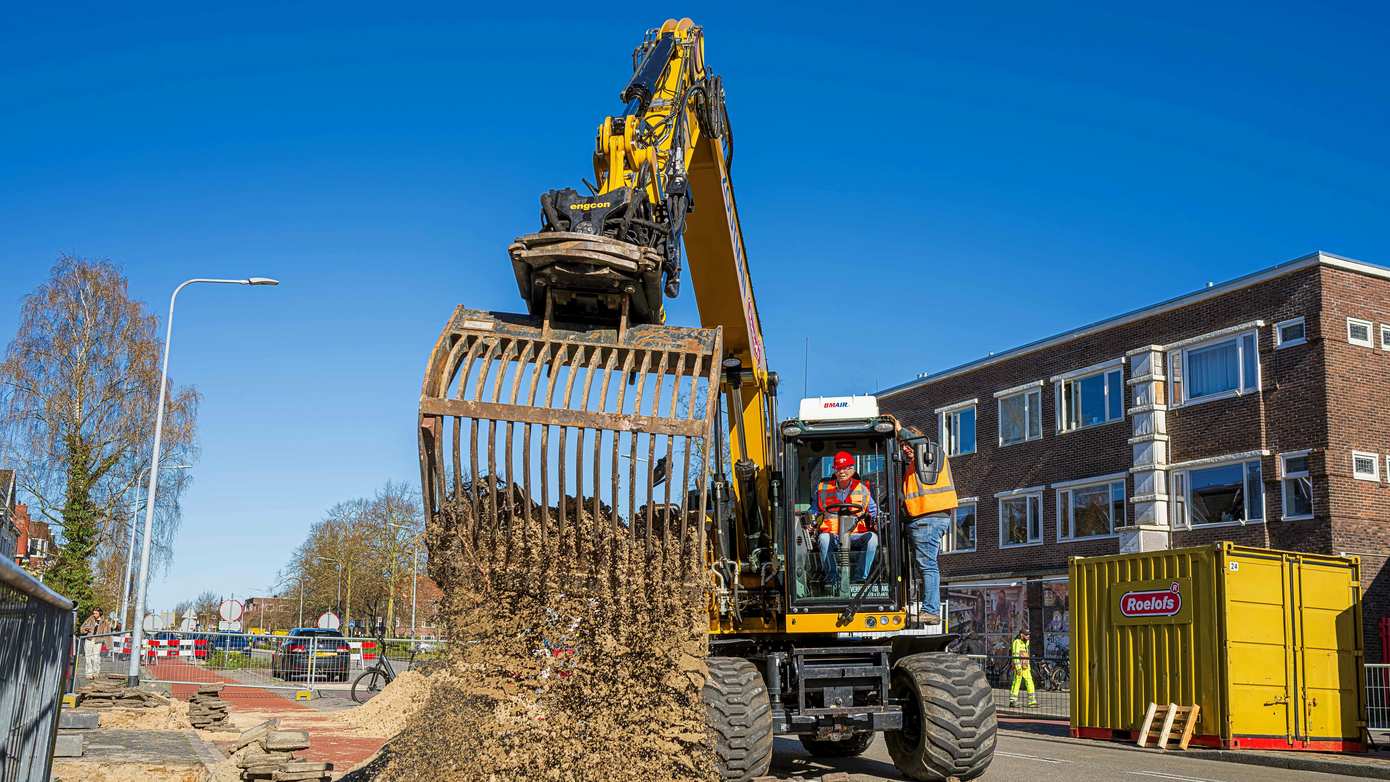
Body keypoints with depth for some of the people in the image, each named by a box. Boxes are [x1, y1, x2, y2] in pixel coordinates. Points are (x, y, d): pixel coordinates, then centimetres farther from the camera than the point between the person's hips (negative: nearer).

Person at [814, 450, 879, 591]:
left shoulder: (862, 489, 12)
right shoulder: (823, 489, 12)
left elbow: (873, 510, 18)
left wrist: (873, 516, -3)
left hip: (855, 537, 0)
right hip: (832, 535, 0)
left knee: (872, 537, -31)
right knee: (824, 538, -35)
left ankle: (862, 577, -22)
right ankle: (831, 576, -19)